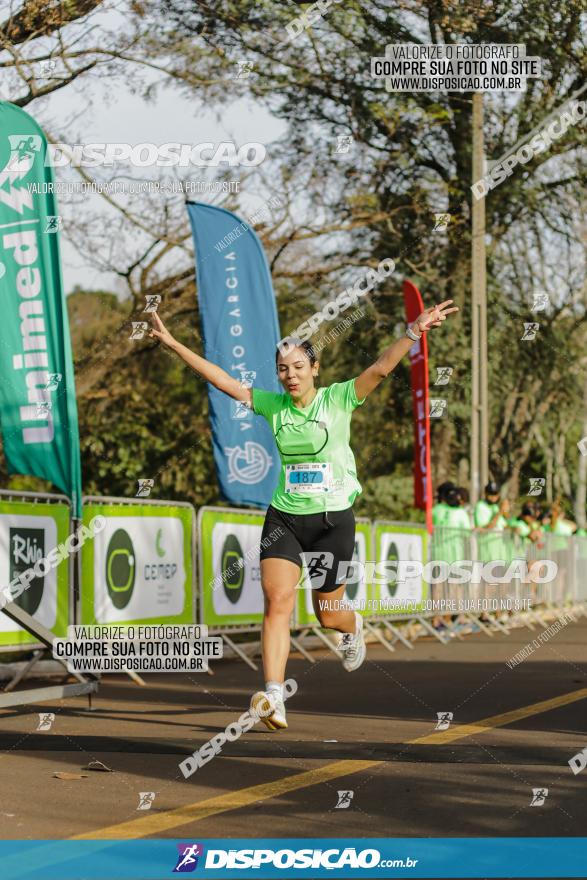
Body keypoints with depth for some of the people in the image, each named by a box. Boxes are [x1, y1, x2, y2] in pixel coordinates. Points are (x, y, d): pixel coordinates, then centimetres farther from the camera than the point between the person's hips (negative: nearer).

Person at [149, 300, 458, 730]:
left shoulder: (338, 399, -6)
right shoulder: (272, 405, 3)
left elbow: (380, 368, -18)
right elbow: (224, 381, 4)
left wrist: (414, 331, -32)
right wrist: (174, 344, 0)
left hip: (333, 518, -2)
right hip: (284, 517, 2)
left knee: (328, 614, 10)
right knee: (277, 600, -16)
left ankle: (354, 628, 48)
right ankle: (273, 697, -20)